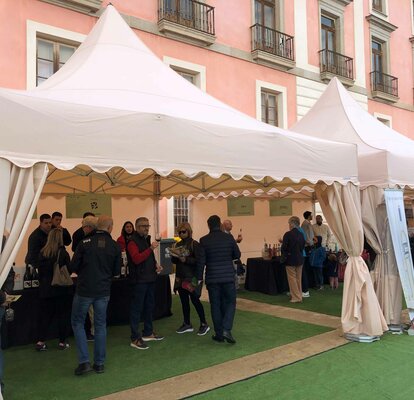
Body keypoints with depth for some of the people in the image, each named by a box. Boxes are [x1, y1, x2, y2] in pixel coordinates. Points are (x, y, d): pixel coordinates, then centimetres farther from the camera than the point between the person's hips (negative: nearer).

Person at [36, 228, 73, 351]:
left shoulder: (42, 253, -1)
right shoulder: (63, 253, -13)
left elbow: (40, 271, 5)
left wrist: (42, 283, 17)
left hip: (45, 289, 4)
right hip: (61, 289, -3)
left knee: (45, 315, 13)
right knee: (62, 315, 7)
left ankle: (41, 341, 11)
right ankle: (62, 342, 13)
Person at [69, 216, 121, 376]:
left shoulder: (85, 243, -10)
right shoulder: (115, 246, -5)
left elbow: (73, 267, -6)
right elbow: (117, 271, 4)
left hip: (84, 289, -2)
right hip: (103, 291, 2)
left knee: (78, 323, 13)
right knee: (101, 325, 13)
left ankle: (84, 361, 7)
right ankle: (99, 363, 19)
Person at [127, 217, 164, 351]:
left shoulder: (146, 239, 15)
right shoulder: (132, 241, -12)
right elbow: (136, 259, -27)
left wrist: (156, 264, 8)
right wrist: (151, 248, -32)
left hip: (150, 278, 9)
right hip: (139, 280, -9)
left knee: (149, 306, 17)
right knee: (137, 308, -4)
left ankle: (148, 333, 31)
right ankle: (135, 339, 2)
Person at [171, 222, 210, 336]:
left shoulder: (194, 244, -8)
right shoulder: (178, 244, 11)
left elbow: (198, 260, -14)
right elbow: (173, 260, 13)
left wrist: (186, 260, -23)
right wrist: (175, 256, -8)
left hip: (192, 277, -7)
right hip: (181, 277, 7)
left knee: (194, 299, -5)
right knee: (184, 301, 11)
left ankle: (204, 324, 8)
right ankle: (187, 324, 23)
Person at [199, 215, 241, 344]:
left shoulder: (204, 240, -6)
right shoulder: (229, 237, -3)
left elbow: (201, 261, -6)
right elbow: (237, 255, 6)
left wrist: (199, 278, 3)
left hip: (212, 278, 0)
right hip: (228, 276, 0)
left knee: (216, 305, 10)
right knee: (230, 303, 12)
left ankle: (219, 334, 16)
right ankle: (226, 329, -6)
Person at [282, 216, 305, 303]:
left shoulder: (288, 234, -17)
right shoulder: (301, 234, 1)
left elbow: (284, 247, -14)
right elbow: (303, 246, 9)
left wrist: (284, 256, 3)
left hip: (290, 260, -6)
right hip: (300, 259, 6)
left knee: (292, 279, 3)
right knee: (298, 279, 15)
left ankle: (296, 297, 5)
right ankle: (299, 296, 23)